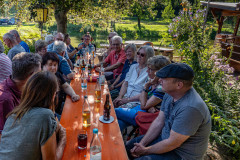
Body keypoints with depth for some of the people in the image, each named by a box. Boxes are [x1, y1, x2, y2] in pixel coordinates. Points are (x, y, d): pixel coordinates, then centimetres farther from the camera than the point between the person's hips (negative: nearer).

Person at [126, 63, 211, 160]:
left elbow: (172, 143, -27)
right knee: (130, 146, 9)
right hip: (165, 138, 8)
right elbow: (159, 122, 0)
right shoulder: (170, 93, -6)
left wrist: (145, 151, -14)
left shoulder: (190, 108, -34)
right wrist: (142, 144, -6)